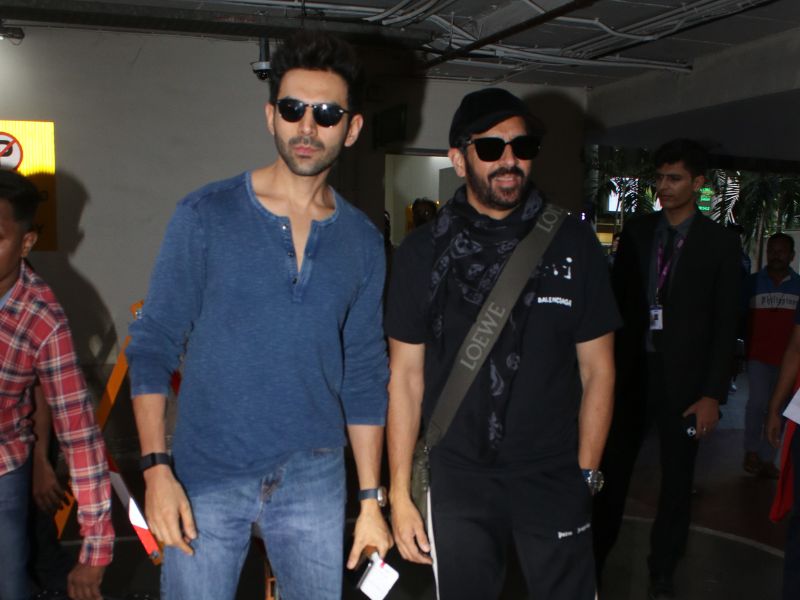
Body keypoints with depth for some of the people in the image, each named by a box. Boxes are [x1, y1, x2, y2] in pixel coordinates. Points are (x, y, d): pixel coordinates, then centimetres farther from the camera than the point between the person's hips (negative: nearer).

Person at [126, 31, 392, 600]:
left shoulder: (363, 241, 3)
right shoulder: (206, 215, -5)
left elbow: (365, 377, 7)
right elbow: (153, 344, -4)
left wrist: (372, 499, 6)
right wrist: (156, 468, -12)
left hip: (314, 478, 3)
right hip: (205, 476, -2)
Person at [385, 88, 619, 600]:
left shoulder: (573, 243, -1)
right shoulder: (424, 251, -2)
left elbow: (597, 370, 3)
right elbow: (406, 376, -1)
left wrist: (586, 475, 1)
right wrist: (400, 492, -2)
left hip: (555, 478, 0)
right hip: (457, 479, 0)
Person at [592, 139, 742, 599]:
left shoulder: (720, 242, -3)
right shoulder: (636, 232, 5)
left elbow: (726, 323, -4)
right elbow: (617, 301, 6)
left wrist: (713, 393, -10)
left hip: (683, 379, -1)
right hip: (631, 371, 2)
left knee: (677, 480, 11)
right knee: (612, 471, 9)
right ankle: (595, 558, 27)